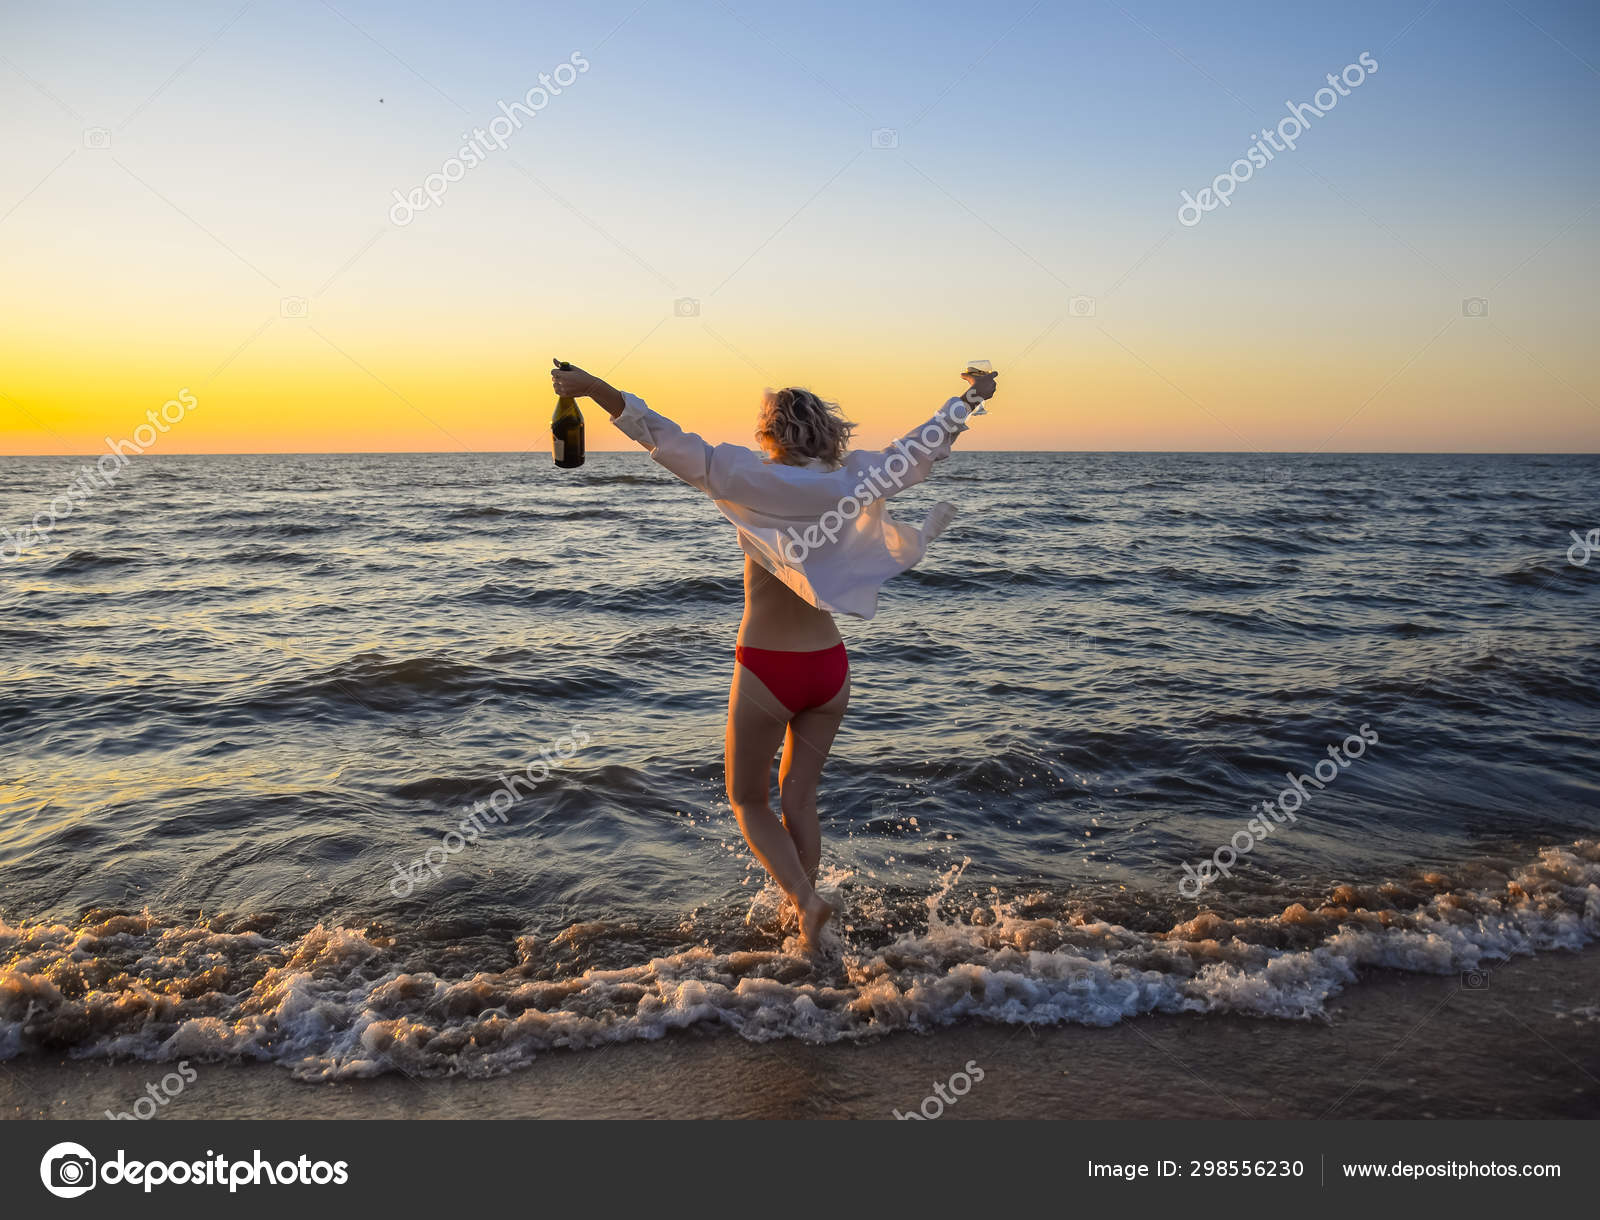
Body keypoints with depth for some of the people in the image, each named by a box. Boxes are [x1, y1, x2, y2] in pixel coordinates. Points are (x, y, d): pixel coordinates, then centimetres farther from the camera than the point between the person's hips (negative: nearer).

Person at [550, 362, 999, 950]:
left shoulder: (750, 479, -12)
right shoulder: (852, 481, 0)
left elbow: (674, 444, -20)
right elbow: (924, 445, 13)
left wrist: (600, 390, -22)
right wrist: (971, 395, 29)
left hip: (766, 668, -4)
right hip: (829, 665, 5)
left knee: (748, 800, 13)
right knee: (799, 797, 17)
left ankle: (805, 899, -5)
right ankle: (804, 925, 23)